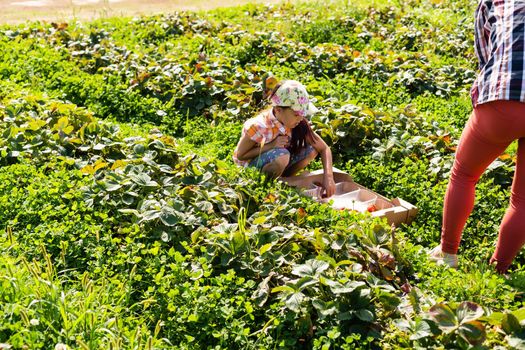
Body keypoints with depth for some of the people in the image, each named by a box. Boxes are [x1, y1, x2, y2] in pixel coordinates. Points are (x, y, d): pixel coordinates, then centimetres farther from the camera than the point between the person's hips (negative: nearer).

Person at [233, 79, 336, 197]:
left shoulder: (300, 124, -16)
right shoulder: (258, 127, -30)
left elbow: (324, 148, -12)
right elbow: (240, 155, -19)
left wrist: (328, 176, -28)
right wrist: (271, 146, -30)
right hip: (250, 165, -6)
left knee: (311, 150, -15)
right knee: (281, 156, -36)